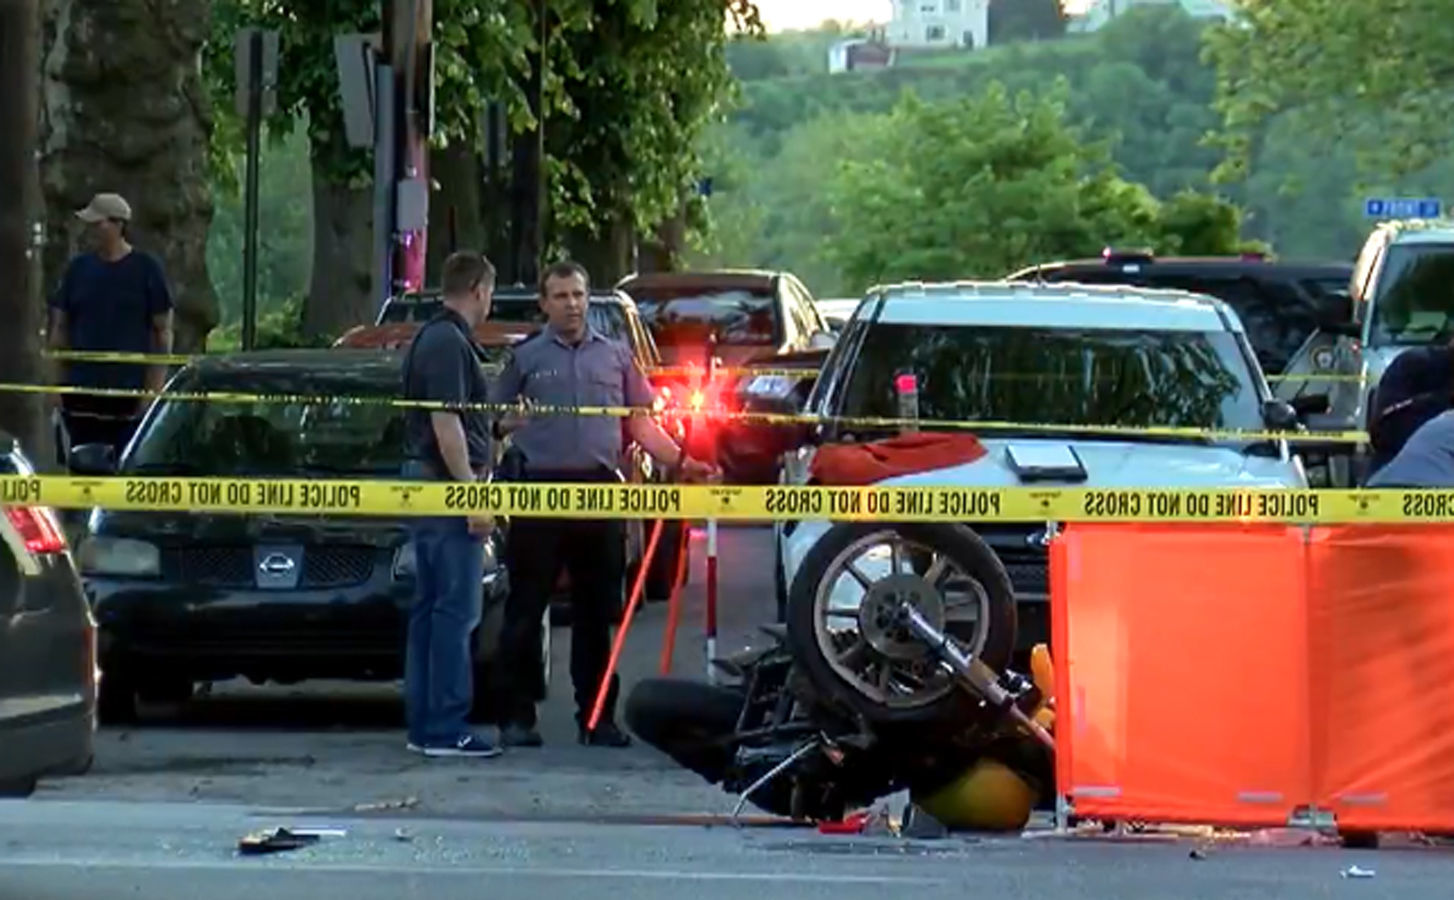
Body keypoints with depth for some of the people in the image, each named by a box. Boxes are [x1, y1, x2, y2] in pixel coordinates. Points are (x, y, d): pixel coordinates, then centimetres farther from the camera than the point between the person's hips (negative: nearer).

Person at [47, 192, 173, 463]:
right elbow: (60, 328, 13)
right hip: (82, 393, 3)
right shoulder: (78, 268, 9)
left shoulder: (146, 270, 0)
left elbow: (163, 332, 0)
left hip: (130, 393, -3)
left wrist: (154, 389, -7)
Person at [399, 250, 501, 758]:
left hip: (425, 482, 11)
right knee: (456, 610, -9)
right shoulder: (450, 344, -15)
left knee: (430, 608, 12)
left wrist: (506, 420, 39)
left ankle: (423, 724, 15)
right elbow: (446, 423, -21)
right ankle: (446, 728, -9)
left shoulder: (433, 338, 17)